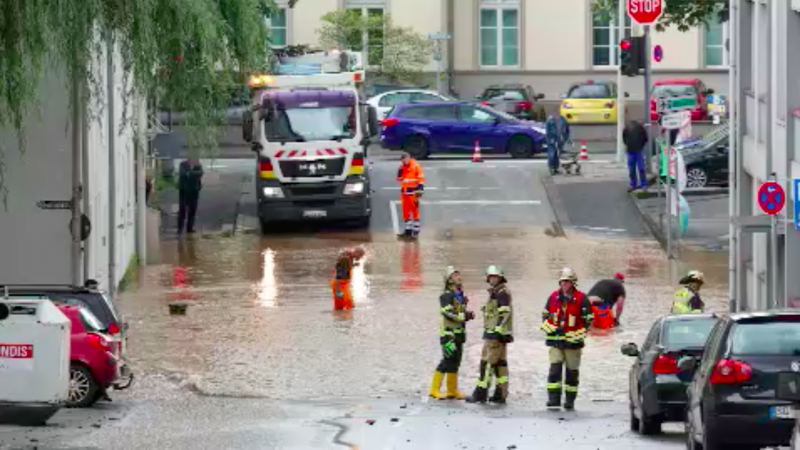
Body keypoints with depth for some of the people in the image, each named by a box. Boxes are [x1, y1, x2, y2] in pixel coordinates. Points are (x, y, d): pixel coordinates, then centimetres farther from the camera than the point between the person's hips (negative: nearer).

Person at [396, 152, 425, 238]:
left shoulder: (415, 166, -7)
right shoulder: (402, 167, 12)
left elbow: (421, 178, -9)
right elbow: (399, 178, 16)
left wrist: (419, 190, -16)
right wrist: (400, 171, -3)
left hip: (413, 192, -7)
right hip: (405, 192, 7)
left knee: (415, 211, -5)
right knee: (406, 211, 9)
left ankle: (416, 231, -3)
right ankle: (408, 230, 16)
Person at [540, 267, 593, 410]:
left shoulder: (581, 299, -4)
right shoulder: (553, 297, 7)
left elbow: (588, 320, 0)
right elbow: (545, 315, 18)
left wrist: (577, 336, -9)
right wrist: (549, 328, 0)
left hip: (573, 341, -2)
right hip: (555, 340, 2)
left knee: (572, 372, 6)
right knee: (555, 369, -10)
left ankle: (570, 400, 14)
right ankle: (554, 398, -10)